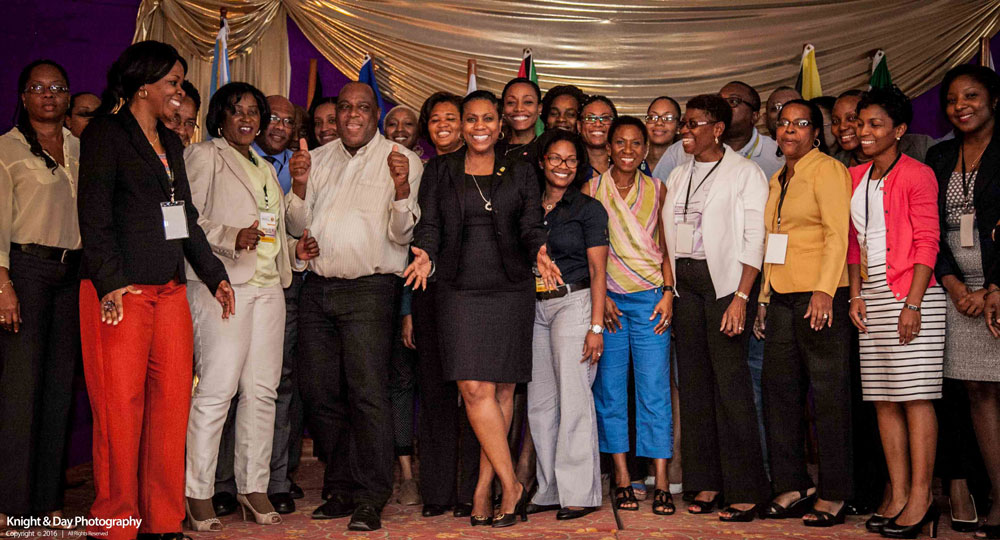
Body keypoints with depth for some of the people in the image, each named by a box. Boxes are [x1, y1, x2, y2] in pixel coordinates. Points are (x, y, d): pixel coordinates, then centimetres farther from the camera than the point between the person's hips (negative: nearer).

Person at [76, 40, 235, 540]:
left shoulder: (171, 143, 21)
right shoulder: (105, 135, -1)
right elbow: (93, 215, -9)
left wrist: (214, 274, 19)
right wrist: (112, 282, -18)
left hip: (170, 290, 7)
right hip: (121, 292, -7)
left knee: (172, 404, 4)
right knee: (121, 409, -4)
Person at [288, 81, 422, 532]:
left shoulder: (401, 161, 2)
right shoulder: (317, 159, 17)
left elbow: (402, 233, -5)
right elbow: (298, 227, 13)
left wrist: (401, 187, -21)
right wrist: (299, 184, -4)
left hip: (369, 290, -5)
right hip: (317, 288, 5)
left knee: (367, 393, -10)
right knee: (316, 392, 7)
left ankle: (369, 500, -1)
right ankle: (342, 489, 21)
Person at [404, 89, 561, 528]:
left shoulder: (520, 172, 11)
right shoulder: (440, 171, 11)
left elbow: (531, 226, 5)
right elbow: (429, 224, 5)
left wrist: (539, 253, -16)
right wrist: (425, 254, -16)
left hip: (511, 290, 1)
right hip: (460, 290, -1)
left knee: (503, 391, 2)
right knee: (475, 389, -10)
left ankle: (483, 489, 14)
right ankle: (511, 485, -1)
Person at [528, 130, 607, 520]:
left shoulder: (588, 209, 0)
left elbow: (598, 271, -4)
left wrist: (596, 326, -12)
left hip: (573, 302, -5)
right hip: (535, 308, 5)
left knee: (574, 399, -6)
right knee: (539, 403, 7)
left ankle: (579, 493, 1)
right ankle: (550, 490, 17)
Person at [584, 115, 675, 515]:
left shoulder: (657, 190, 9)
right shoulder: (592, 189, 5)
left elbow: (666, 248, 9)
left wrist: (668, 293, -3)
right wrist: (599, 297, -4)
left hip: (650, 298, 0)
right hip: (607, 299, 0)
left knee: (655, 389, -3)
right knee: (610, 389, 2)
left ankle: (661, 483, 1)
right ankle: (622, 479, 11)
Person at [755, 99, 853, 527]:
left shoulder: (827, 170, -4)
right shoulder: (777, 180, 20)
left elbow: (838, 234, -13)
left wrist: (824, 291, -23)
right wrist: (764, 299, 17)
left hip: (821, 297, -8)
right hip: (781, 298, 8)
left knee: (829, 395, -2)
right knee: (779, 391, 6)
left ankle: (834, 495, 6)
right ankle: (792, 487, 15)